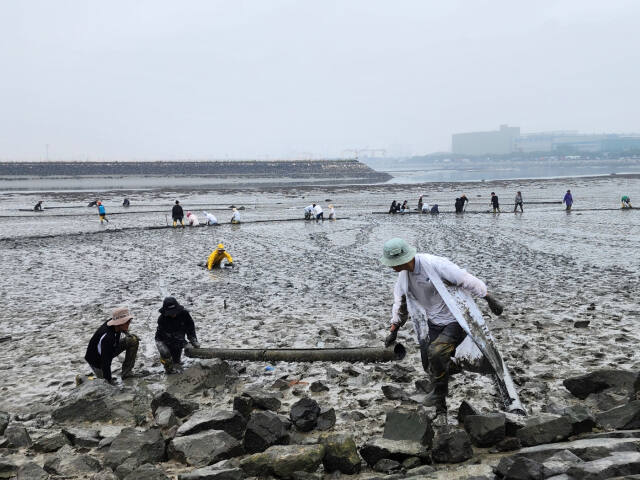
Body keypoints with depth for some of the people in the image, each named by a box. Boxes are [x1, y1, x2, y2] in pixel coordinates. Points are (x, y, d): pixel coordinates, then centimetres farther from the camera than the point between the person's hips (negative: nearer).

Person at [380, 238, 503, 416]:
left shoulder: (434, 264, -27)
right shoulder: (403, 273, -1)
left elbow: (466, 280, -23)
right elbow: (400, 302, 15)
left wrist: (490, 300, -21)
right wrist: (393, 331, 18)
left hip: (456, 320, -8)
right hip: (433, 322, 8)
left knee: (435, 352, -27)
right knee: (429, 365, 7)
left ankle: (439, 390, -1)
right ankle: (440, 406, 26)